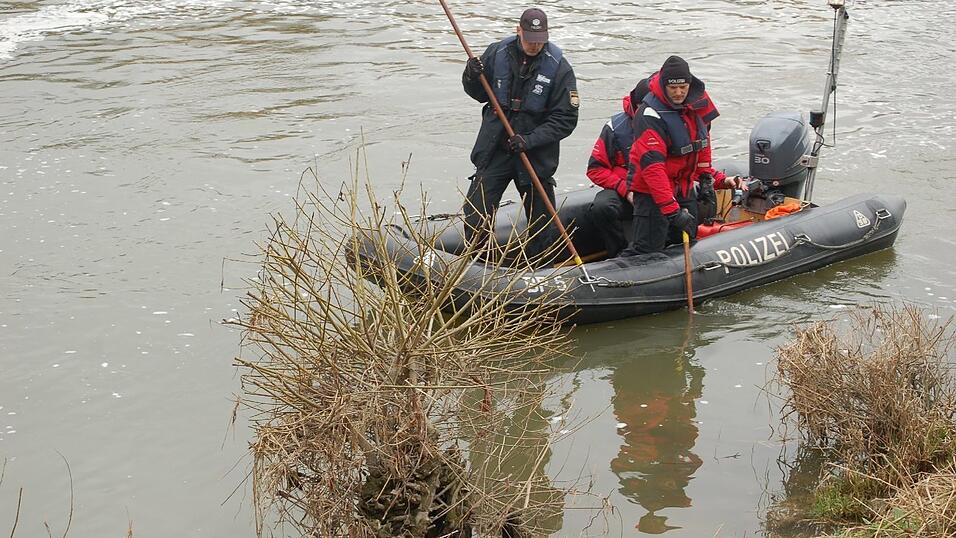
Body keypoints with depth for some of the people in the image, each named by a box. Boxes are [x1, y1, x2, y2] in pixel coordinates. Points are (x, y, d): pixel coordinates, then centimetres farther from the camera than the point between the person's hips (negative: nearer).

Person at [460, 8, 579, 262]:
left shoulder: (559, 67, -10)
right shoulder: (497, 53, -3)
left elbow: (566, 119, -10)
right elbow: (479, 94, 11)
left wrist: (530, 140, -20)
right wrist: (472, 77, -12)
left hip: (536, 155, -1)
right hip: (494, 150, 1)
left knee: (541, 222, 10)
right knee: (475, 214, -5)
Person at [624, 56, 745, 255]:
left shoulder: (697, 106, 1)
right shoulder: (651, 114, -23)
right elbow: (652, 166, -29)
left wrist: (706, 179, 10)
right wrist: (672, 210, -33)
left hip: (685, 190, 8)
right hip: (651, 193, -8)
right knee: (648, 250, -12)